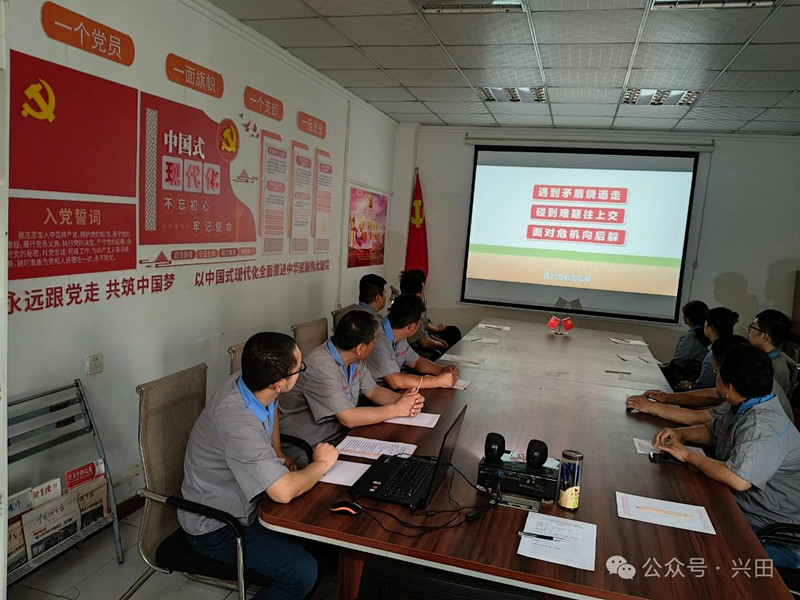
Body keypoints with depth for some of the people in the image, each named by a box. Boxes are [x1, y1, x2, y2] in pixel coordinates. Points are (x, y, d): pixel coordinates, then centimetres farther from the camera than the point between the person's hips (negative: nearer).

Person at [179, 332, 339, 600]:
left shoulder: (246, 380, -11)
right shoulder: (239, 424, -36)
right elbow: (284, 492, -38)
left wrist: (277, 455, 3)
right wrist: (321, 464, -19)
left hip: (242, 502, 8)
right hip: (216, 528, -8)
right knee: (303, 572, -21)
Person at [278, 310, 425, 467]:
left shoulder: (355, 360, 1)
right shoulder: (321, 367, -27)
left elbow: (373, 391, 12)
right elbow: (349, 419, -28)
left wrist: (402, 399, -9)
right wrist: (397, 409, -19)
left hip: (343, 433, 9)